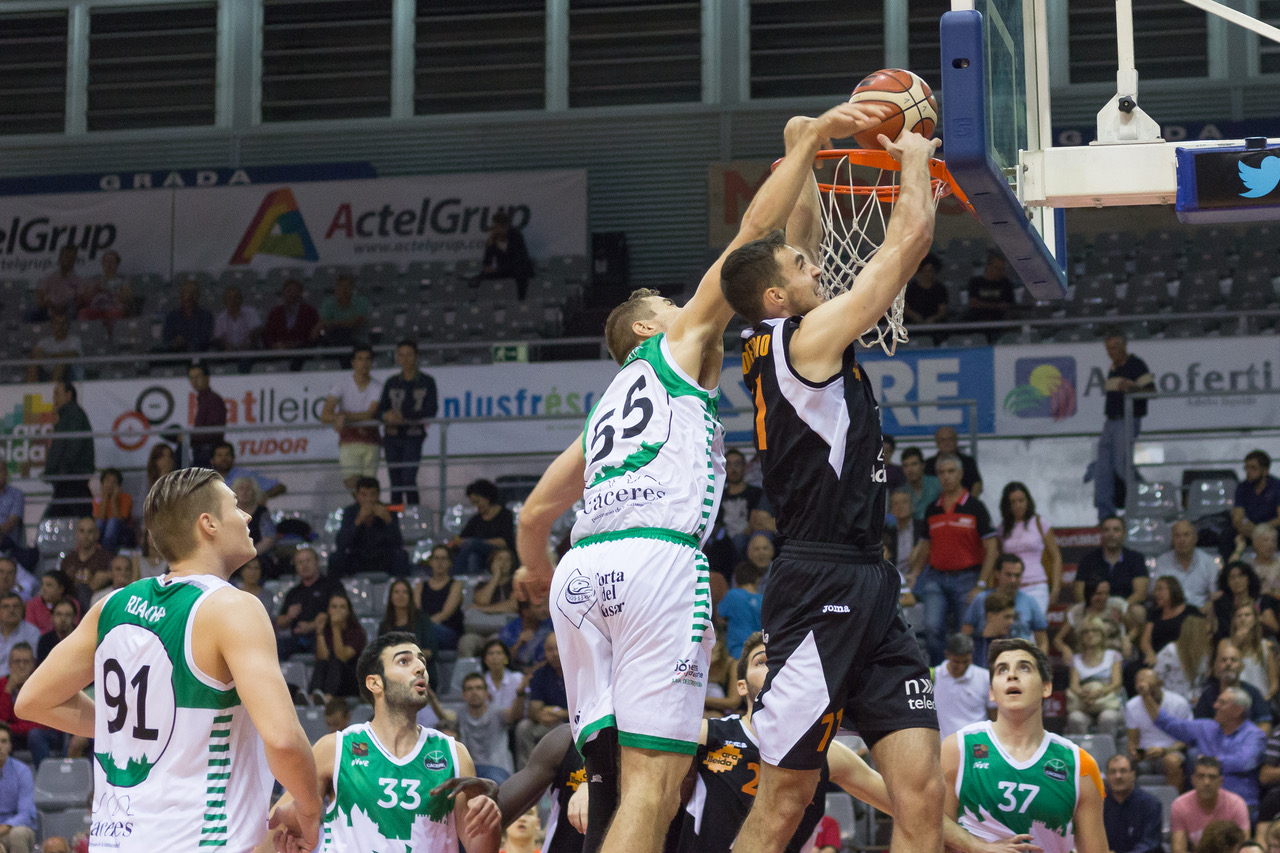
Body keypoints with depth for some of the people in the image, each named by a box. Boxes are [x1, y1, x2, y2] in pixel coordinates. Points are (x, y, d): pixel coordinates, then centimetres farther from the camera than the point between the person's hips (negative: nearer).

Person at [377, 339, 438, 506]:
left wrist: (404, 415, -15)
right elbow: (379, 410, 10)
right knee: (395, 483, 1)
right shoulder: (391, 382, 13)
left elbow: (431, 411, -4)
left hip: (413, 437, -4)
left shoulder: (426, 382, 4)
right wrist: (386, 416, -15)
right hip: (392, 436, 4)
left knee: (408, 479, -16)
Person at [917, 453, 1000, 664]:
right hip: (936, 579, 3)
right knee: (932, 628, -14)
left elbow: (992, 549, -5)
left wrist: (981, 585, -12)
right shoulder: (932, 510, 11)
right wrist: (916, 578, 6)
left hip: (966, 578, -3)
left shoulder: (974, 507, -2)